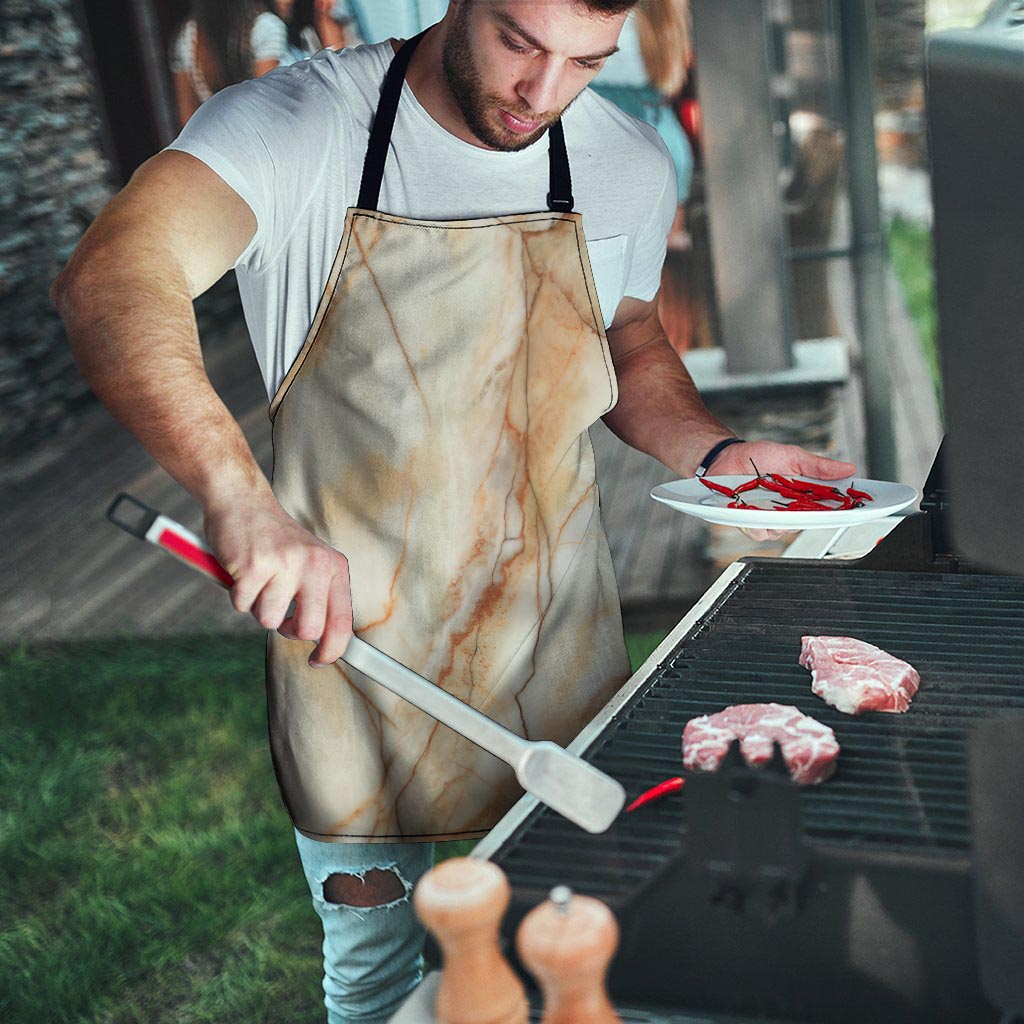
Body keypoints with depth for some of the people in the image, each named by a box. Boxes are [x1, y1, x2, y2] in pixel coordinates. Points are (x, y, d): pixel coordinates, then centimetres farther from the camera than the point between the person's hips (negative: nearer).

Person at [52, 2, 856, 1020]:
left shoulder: (630, 165, -3)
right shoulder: (296, 125, -17)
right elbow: (109, 280, -34)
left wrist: (716, 451, -5)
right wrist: (239, 495, -50)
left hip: (556, 636, 3)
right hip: (349, 631, -3)